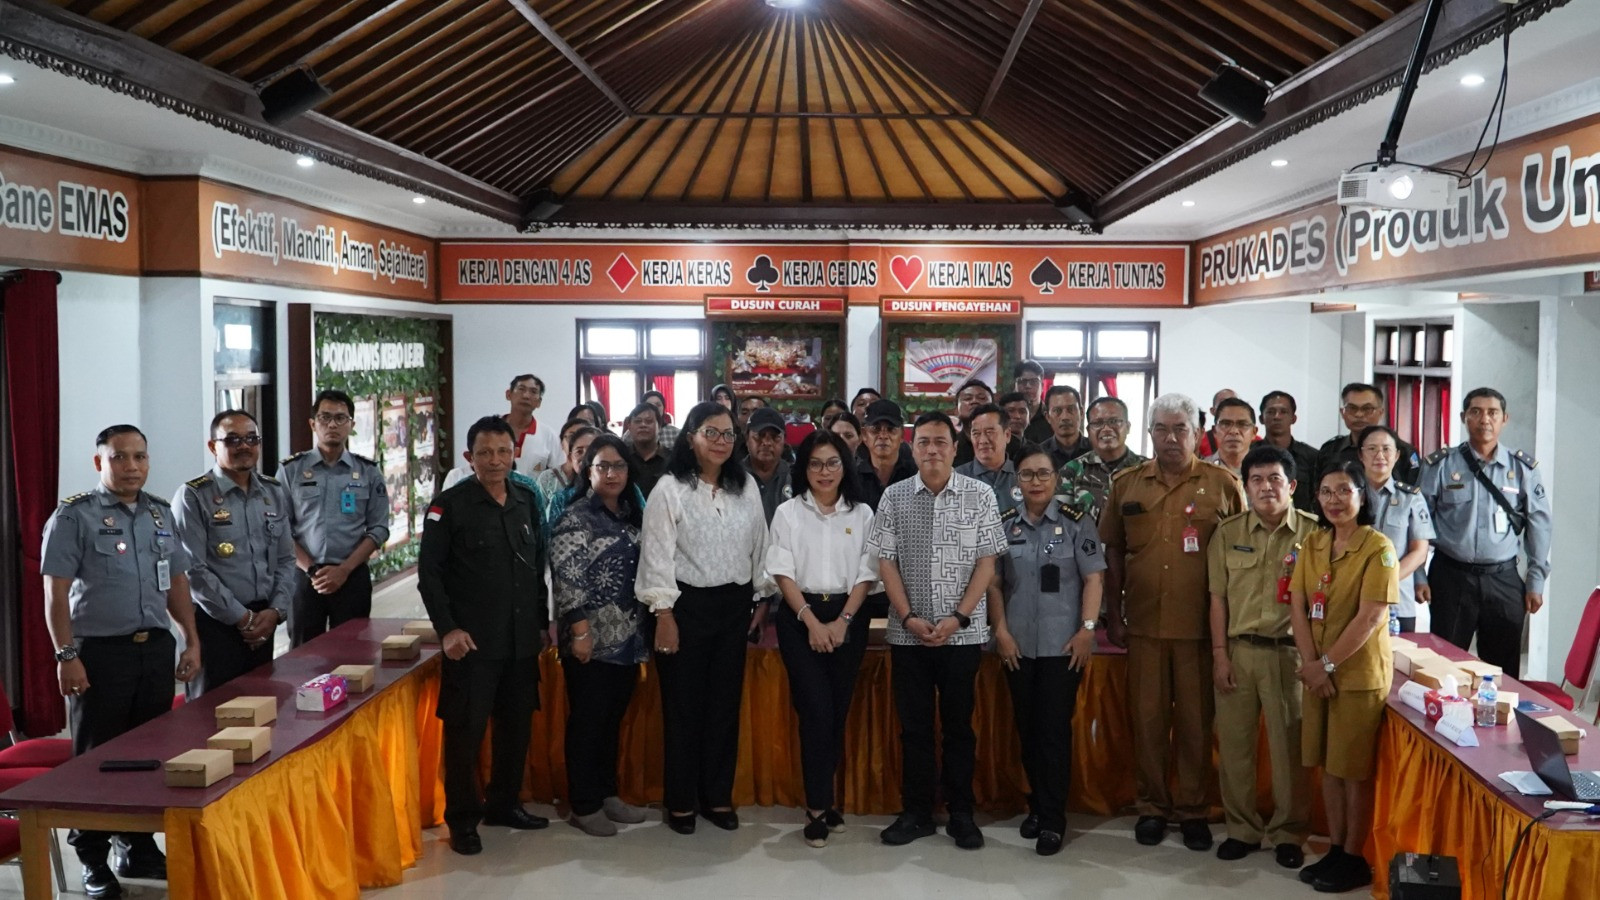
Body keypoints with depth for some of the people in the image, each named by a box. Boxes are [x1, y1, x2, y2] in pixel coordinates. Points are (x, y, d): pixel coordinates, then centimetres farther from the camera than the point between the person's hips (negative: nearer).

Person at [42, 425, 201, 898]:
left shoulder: (161, 513, 11)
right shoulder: (75, 516, -6)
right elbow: (56, 593, -9)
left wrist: (192, 640, 11)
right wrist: (65, 656, -14)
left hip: (156, 647, 5)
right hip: (100, 652, -5)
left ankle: (139, 848, 26)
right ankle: (93, 860, 16)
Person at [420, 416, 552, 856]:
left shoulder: (528, 500, 8)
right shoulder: (449, 506, -7)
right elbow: (429, 572, -7)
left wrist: (544, 620, 13)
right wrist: (447, 629, -13)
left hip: (522, 639, 5)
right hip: (472, 641, -5)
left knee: (517, 724, 13)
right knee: (465, 730, 1)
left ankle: (504, 803, 30)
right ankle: (462, 818, 15)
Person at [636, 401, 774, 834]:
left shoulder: (746, 487, 6)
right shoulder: (669, 489, -7)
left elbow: (759, 546, 11)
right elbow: (658, 555, -9)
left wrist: (763, 598, 10)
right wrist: (664, 615, -12)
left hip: (734, 605, 4)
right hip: (687, 604, -4)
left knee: (725, 704, 10)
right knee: (683, 706, 5)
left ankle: (718, 796, 22)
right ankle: (680, 801, 16)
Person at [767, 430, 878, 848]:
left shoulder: (861, 513, 5)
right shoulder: (788, 512, 1)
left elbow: (866, 574, 3)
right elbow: (783, 573, -3)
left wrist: (843, 620, -9)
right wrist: (812, 622, -12)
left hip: (847, 617, 2)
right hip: (800, 617, -2)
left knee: (838, 710, 4)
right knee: (816, 710, -10)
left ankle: (822, 799, 17)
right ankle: (819, 807, -3)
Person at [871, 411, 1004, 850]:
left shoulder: (980, 496, -1)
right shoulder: (894, 497, 2)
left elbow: (986, 562, -3)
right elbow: (886, 562, 2)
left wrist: (958, 617, -11)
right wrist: (908, 617, -8)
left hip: (963, 631, -1)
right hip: (908, 632, 1)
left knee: (959, 725, 7)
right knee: (914, 725, 8)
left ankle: (961, 814, 19)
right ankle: (915, 812, 19)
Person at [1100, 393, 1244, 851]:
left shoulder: (1223, 484, 1)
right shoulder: (1126, 483, 6)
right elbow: (1113, 551, 9)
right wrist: (1113, 615, 5)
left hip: (1200, 624, -1)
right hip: (1143, 623, 2)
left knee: (1196, 719, 7)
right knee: (1147, 716, 8)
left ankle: (1193, 808, 19)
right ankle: (1151, 805, 21)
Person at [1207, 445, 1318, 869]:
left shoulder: (1312, 532, -2)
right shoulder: (1227, 532, 5)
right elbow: (1218, 597, 6)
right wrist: (1220, 654, 1)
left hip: (1288, 651, -2)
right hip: (1237, 650, 2)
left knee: (1289, 746, 4)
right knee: (1234, 743, 7)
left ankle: (1288, 831, 20)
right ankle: (1242, 827, 22)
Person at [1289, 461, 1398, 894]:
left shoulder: (1377, 548, -12)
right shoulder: (1313, 544, 6)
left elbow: (1371, 617, -17)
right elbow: (1298, 605, 2)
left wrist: (1328, 664, -16)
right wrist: (1311, 664, -9)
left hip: (1359, 674, -6)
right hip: (1318, 671, 6)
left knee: (1355, 770, 3)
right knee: (1329, 765, 12)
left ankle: (1354, 859, 14)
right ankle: (1335, 850, 24)